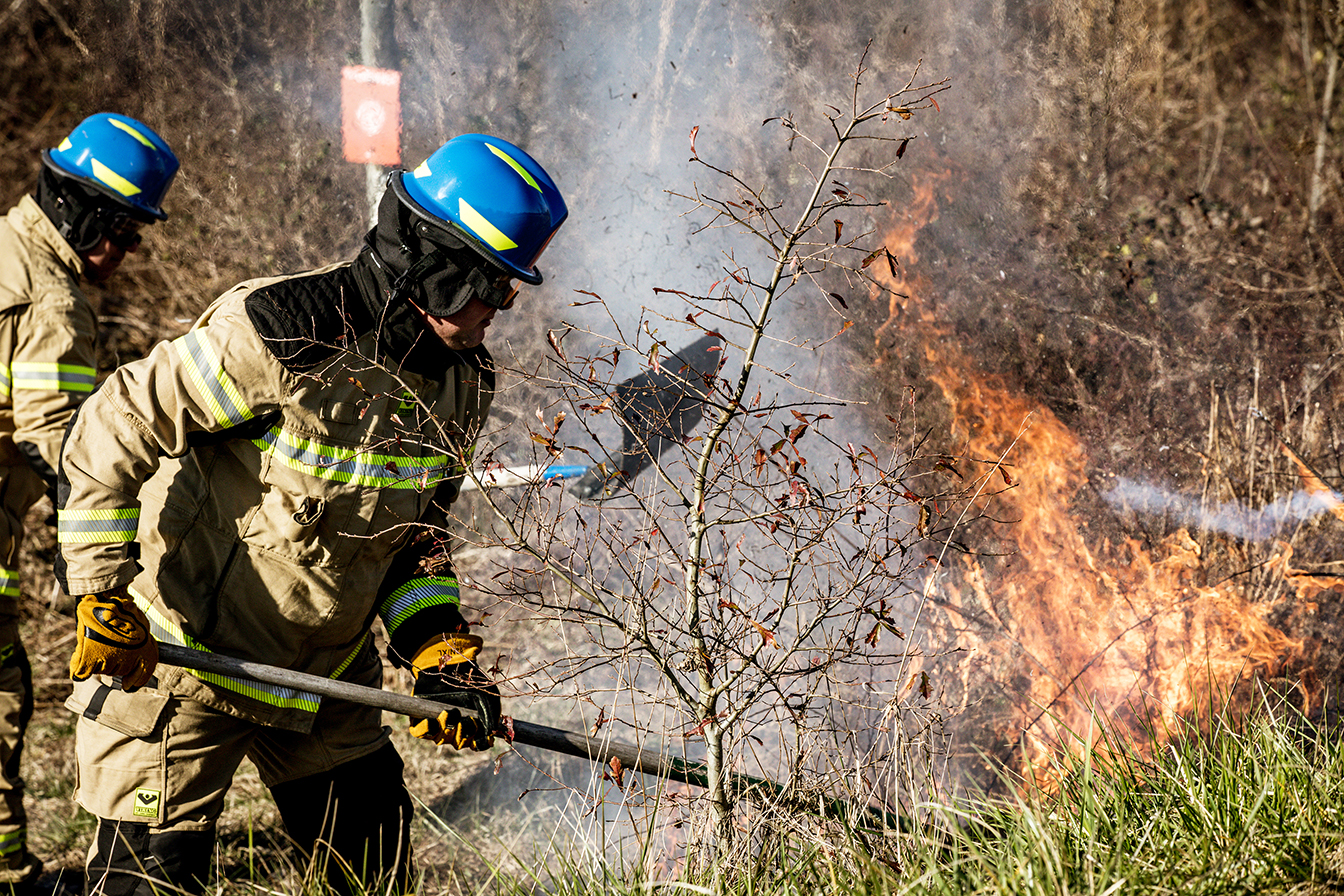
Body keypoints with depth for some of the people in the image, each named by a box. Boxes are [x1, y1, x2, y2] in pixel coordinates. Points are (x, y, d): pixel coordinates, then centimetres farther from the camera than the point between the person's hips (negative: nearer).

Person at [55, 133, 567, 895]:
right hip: (179, 659, -7)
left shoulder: (463, 382, 0)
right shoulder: (282, 331, -24)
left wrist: (438, 649, -3)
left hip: (328, 675, 7)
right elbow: (111, 435, -19)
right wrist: (106, 595, -20)